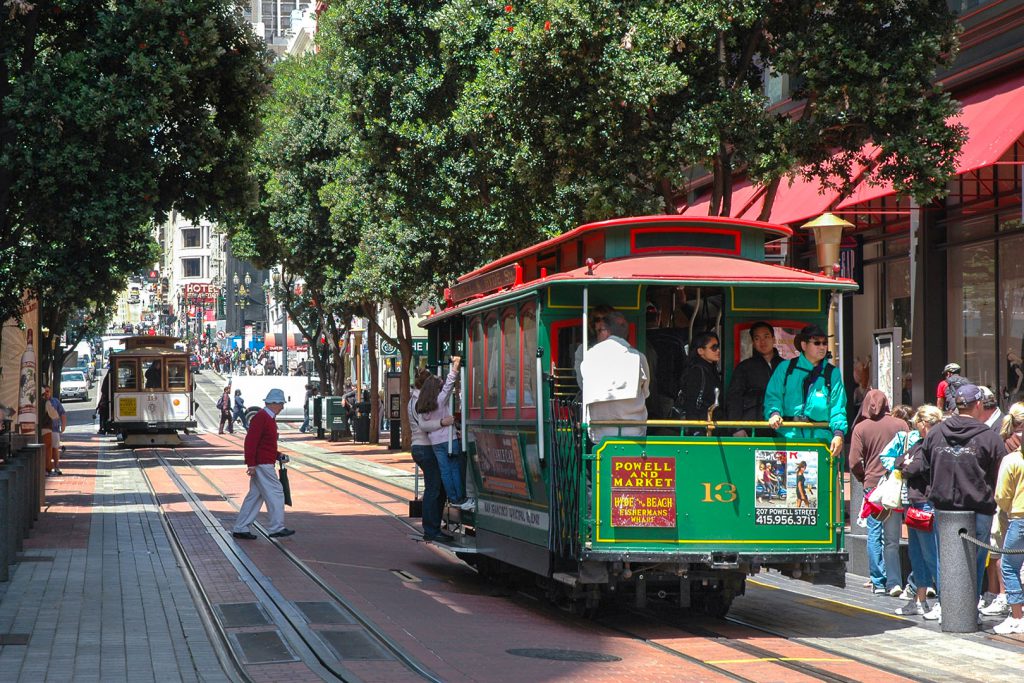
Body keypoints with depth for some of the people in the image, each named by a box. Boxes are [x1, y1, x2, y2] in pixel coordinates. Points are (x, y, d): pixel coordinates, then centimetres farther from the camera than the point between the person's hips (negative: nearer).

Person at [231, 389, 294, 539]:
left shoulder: (269, 418, 16)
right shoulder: (260, 418, -16)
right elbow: (250, 442, -22)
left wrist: (277, 455, 16)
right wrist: (251, 464, -24)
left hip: (265, 463, 10)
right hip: (261, 465, -10)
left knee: (255, 495, 10)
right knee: (275, 493, -6)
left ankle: (240, 529, 12)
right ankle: (276, 528, -1)